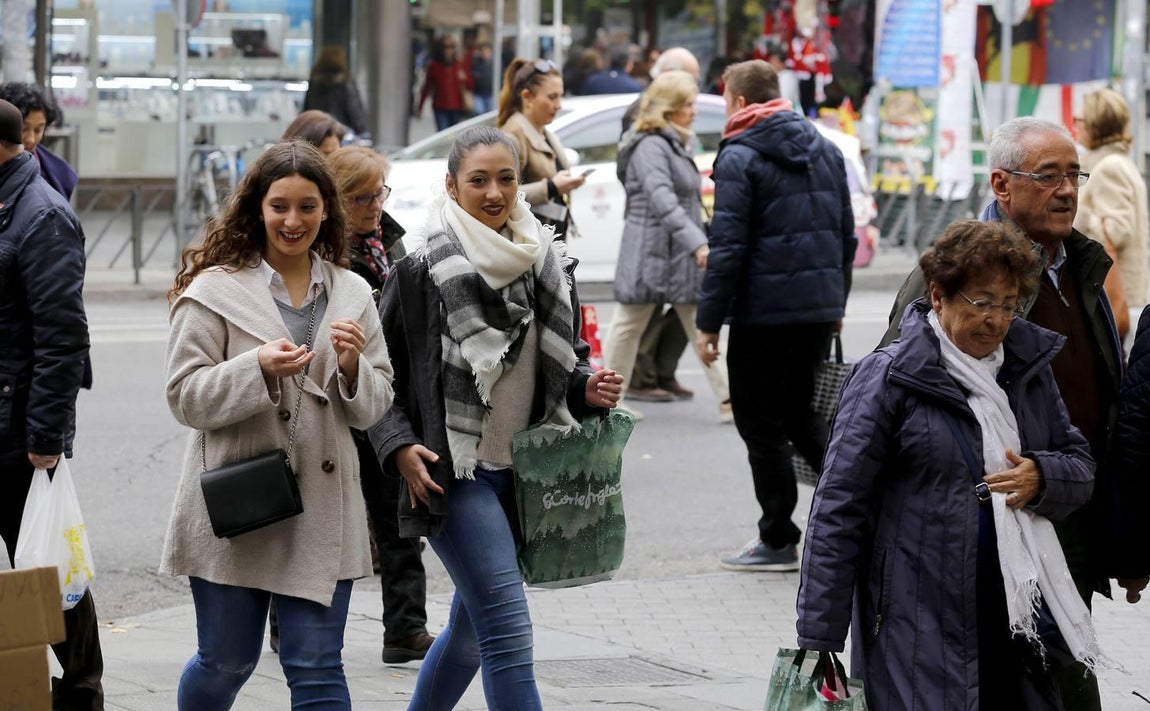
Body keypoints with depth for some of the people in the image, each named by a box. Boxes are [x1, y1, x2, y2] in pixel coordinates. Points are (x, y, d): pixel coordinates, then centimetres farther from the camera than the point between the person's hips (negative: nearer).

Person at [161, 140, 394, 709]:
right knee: (225, 662, 10)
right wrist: (260, 368, -21)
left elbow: (373, 407, 11)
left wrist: (352, 366, -11)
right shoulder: (214, 290, -2)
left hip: (322, 509, 2)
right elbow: (186, 397, -6)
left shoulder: (352, 293, 9)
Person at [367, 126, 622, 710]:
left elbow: (565, 361, 20)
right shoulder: (422, 271, -8)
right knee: (508, 627, -16)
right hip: (454, 473, -6)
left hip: (524, 469, 6)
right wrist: (400, 447, -16)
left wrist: (588, 390, -1)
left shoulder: (549, 264, 8)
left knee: (471, 629, 17)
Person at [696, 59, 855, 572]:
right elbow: (846, 235, 17)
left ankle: (777, 540, 7)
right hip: (819, 307, 7)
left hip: (764, 312, -7)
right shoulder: (824, 150, 12)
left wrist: (709, 321, -11)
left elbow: (727, 248, -15)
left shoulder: (739, 158, -11)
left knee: (761, 423, 3)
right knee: (800, 412, 20)